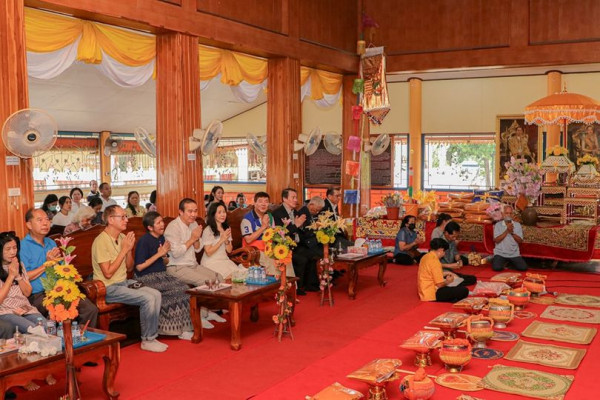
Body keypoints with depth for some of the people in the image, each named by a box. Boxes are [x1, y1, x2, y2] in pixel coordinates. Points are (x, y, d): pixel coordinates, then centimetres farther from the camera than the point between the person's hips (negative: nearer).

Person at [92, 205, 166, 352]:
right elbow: (108, 273, -22)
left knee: (156, 294, -8)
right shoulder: (101, 241, -17)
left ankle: (152, 336, 0)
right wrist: (124, 250, -19)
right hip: (108, 288, -8)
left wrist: (129, 249, -6)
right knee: (148, 298, -21)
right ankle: (147, 340, -6)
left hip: (124, 282, 8)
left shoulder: (122, 237, 7)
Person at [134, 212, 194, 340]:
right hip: (147, 278, -7)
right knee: (175, 291, -24)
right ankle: (179, 329, -12)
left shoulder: (161, 238, 11)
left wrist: (164, 255, -3)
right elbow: (139, 267, -16)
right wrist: (158, 254, -15)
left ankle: (183, 327, -9)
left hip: (161, 275, 7)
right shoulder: (144, 241, -12)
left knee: (183, 288, -15)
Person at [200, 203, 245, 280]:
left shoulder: (226, 229, 12)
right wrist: (222, 240, -16)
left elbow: (229, 250, 11)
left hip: (225, 260, 7)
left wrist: (227, 240, -9)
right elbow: (208, 253, -12)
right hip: (211, 262, -7)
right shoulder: (208, 231, -11)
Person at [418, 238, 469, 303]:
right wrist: (447, 282, 1)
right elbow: (440, 284, -18)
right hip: (432, 295, -10)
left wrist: (444, 274, 19)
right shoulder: (435, 261, -19)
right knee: (464, 290, -14)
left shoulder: (426, 257, 9)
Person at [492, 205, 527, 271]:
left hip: (514, 254, 2)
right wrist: (507, 231, -18)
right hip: (500, 253, -2)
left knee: (523, 268, -17)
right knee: (496, 268, -26)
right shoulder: (498, 225, 0)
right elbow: (496, 240, -11)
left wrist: (512, 232, -16)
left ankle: (511, 263, 15)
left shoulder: (517, 225, 5)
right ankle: (501, 261, 11)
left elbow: (520, 241, -1)